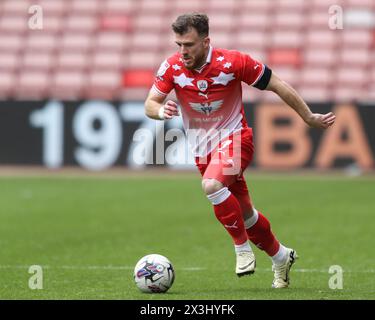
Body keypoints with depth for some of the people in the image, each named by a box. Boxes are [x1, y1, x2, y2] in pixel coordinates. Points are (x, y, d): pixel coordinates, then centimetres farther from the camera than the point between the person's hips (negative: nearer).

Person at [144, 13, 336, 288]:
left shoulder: (233, 62, -19)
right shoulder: (172, 67, -10)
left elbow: (278, 86, -9)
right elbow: (149, 105, -7)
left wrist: (310, 118, -4)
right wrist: (161, 111, -33)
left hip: (234, 139, -4)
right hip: (202, 148, 4)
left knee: (211, 185, -34)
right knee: (245, 214, 13)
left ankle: (243, 248, -17)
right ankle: (281, 257, 37)